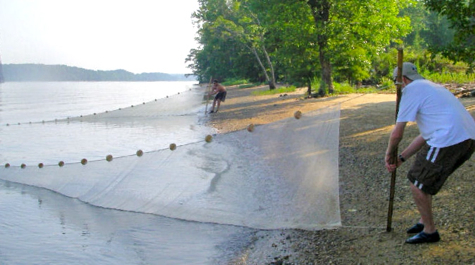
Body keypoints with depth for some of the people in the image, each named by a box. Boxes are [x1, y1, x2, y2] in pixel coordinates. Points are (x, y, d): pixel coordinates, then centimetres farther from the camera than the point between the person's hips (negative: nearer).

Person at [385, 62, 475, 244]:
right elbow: (426, 135, 28)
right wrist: (401, 158, 27)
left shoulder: (412, 89, 0)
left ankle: (429, 231, 19)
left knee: (418, 185, 6)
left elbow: (397, 133, -1)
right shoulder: (431, 87, 28)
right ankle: (424, 222, 35)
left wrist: (389, 154, 17)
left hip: (448, 141, -9)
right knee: (424, 180, 24)